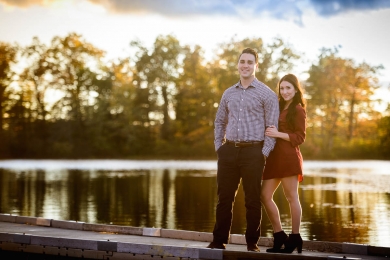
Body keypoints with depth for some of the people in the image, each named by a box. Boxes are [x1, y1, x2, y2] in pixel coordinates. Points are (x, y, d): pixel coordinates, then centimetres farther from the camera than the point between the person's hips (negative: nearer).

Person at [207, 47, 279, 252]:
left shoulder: (266, 94, -1)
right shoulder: (228, 93, 13)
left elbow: (272, 127, -5)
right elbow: (219, 122, 21)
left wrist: (264, 153, -11)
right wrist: (219, 147, 11)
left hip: (253, 152, -4)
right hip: (229, 151, 4)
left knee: (252, 200, 2)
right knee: (224, 198, 7)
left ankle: (252, 243, 12)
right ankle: (219, 240, 15)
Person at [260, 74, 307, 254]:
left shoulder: (297, 110, -1)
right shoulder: (279, 107, 21)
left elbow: (300, 137, -7)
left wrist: (278, 134, -16)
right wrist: (269, 134, 1)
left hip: (289, 156, -8)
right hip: (274, 157, 8)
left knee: (291, 197, -2)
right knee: (265, 195, 4)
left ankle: (295, 238, 6)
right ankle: (279, 236, 13)